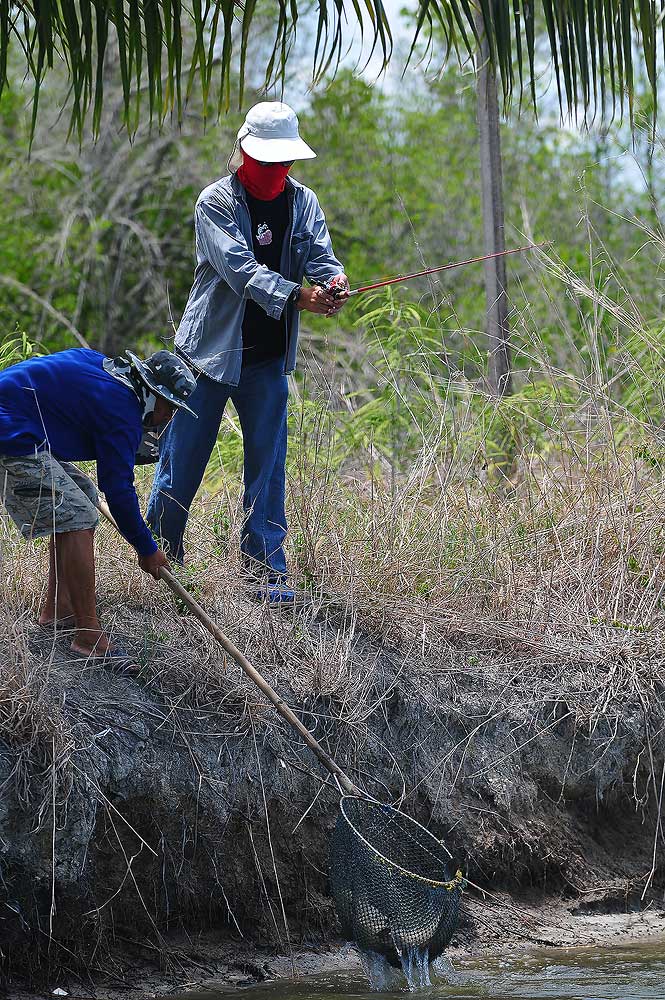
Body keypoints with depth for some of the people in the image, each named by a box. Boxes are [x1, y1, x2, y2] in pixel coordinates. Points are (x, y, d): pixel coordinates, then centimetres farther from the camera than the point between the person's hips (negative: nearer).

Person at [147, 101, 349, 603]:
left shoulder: (303, 203, 5)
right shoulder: (216, 201, -10)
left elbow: (320, 256, -7)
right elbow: (240, 267, -22)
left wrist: (334, 282, -32)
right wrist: (298, 295, -35)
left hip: (268, 359, 3)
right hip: (210, 349, -3)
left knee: (268, 463, 2)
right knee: (184, 456, 4)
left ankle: (266, 565, 8)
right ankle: (162, 552, 21)